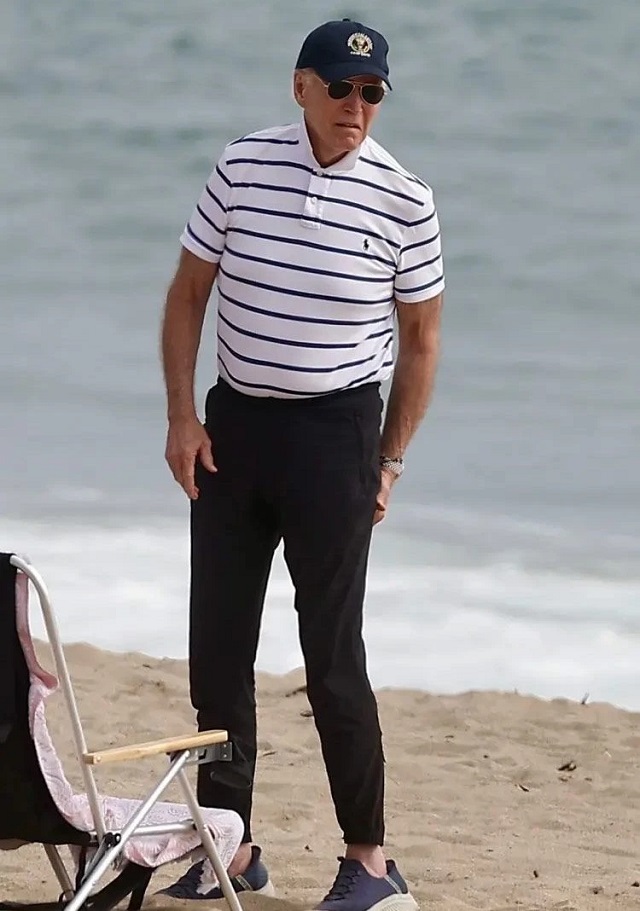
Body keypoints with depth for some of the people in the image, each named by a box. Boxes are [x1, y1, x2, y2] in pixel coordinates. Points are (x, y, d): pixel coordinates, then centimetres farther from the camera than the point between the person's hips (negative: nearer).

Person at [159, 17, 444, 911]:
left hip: (335, 429, -4)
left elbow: (420, 337, 2)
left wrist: (390, 460, 0)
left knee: (332, 650, -5)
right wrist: (181, 417, -1)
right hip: (235, 417, 4)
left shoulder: (402, 198, -7)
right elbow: (189, 292, 7)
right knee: (216, 644, 6)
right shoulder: (242, 167, -1)